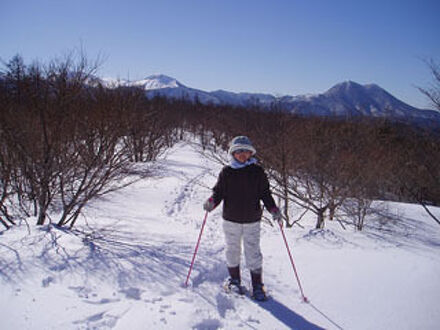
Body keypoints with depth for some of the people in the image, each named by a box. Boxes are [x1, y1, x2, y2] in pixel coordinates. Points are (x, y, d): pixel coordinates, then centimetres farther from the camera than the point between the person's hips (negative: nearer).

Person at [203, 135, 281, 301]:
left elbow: (265, 193, 4)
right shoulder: (226, 172, 1)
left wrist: (273, 209, -9)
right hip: (231, 220, 1)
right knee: (232, 250, 12)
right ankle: (234, 279, 33)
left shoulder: (257, 171, 1)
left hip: (252, 220, -1)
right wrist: (211, 202, -16)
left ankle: (257, 286, 18)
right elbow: (218, 191, 4)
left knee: (253, 253, 2)